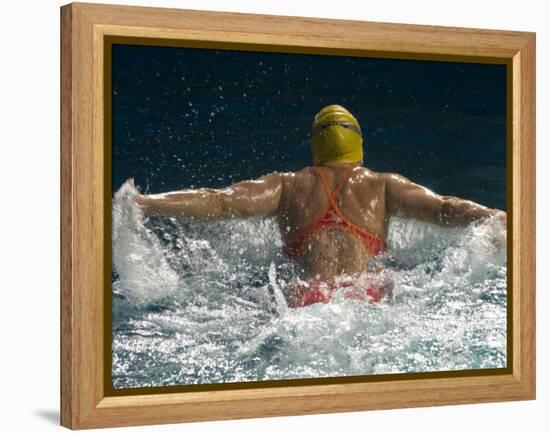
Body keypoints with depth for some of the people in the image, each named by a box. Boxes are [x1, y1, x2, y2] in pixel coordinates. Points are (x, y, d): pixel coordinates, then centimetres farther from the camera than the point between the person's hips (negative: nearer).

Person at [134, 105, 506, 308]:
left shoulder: (287, 186, 28)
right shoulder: (383, 185, 28)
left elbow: (220, 202, 18)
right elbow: (443, 209, 17)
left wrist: (142, 204, 19)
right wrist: (500, 219, 17)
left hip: (309, 296, 0)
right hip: (368, 293, 0)